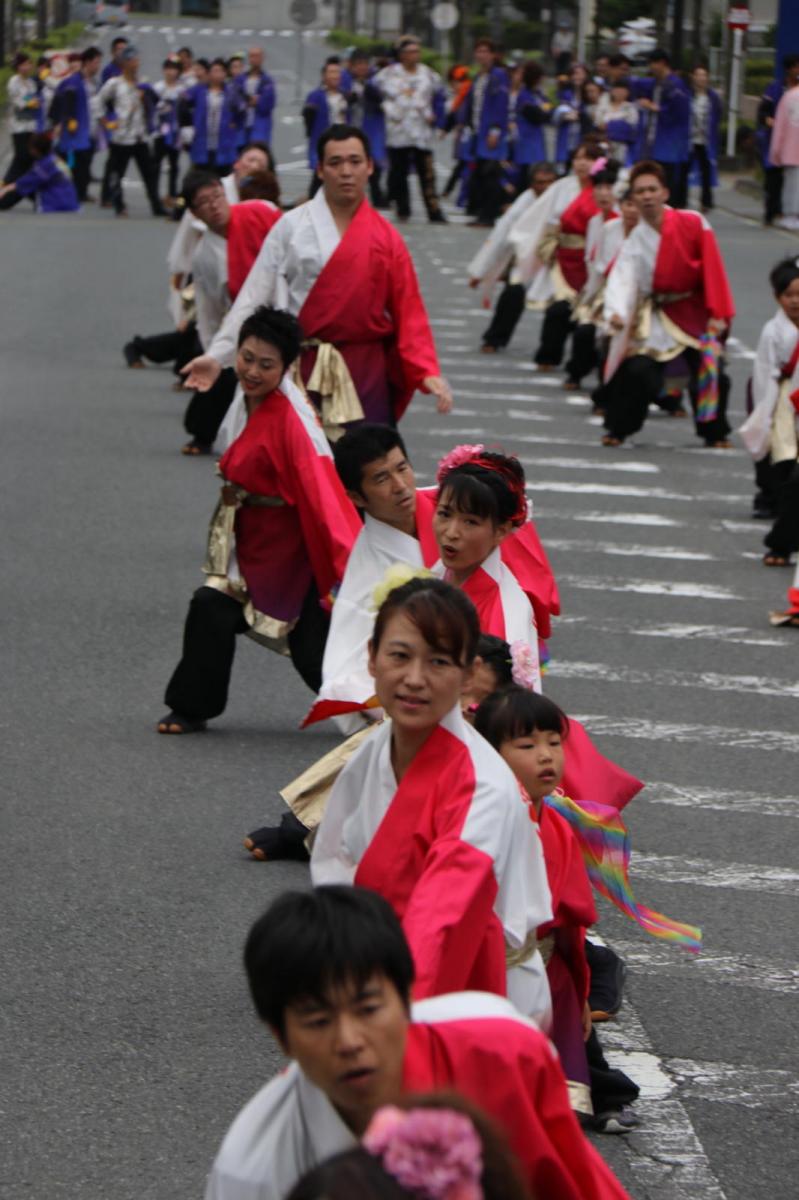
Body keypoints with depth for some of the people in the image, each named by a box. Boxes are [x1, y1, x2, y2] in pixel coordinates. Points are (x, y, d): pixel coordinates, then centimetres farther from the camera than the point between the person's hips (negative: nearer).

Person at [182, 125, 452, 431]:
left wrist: (427, 372, -7)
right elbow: (254, 298, -1)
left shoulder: (385, 238, 5)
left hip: (367, 372, 1)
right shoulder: (292, 227, 1)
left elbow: (409, 312, 4)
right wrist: (217, 355, -9)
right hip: (305, 369, -1)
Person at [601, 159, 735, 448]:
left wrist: (718, 314, -9)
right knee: (637, 370, -15)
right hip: (658, 315, 0)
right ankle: (618, 429, 2)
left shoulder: (693, 224, -10)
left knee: (712, 372, -3)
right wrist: (616, 312, -34)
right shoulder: (636, 239, -5)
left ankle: (714, 432, 20)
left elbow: (713, 271, -7)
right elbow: (622, 277, -16)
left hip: (696, 313, 0)